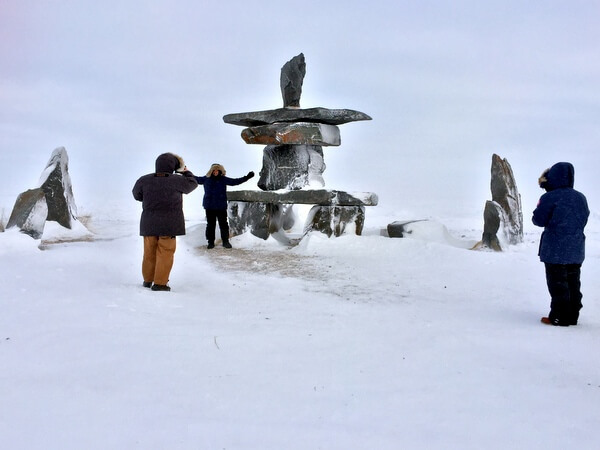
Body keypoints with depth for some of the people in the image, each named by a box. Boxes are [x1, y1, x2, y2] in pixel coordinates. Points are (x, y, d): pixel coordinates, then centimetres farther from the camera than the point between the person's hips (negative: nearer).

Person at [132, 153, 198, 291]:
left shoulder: (144, 180, -2)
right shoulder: (177, 181, -9)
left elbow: (137, 195, 15)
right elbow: (192, 183, 10)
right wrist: (186, 172, 27)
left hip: (149, 223, 4)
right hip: (169, 223, -4)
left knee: (149, 252, 15)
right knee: (165, 253, 1)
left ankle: (148, 280, 27)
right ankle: (160, 283, 0)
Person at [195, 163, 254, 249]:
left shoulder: (223, 179, 3)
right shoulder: (206, 179, 4)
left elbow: (235, 181, 5)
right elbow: (196, 179, 15)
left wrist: (247, 177, 2)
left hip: (221, 207, 0)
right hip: (209, 207, 0)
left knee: (223, 224, 2)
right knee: (210, 224, 5)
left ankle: (225, 241, 12)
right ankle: (211, 242, 14)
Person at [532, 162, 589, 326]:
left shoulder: (550, 198, -13)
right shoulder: (581, 198, 7)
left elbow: (538, 220, -8)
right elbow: (583, 220, 16)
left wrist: (540, 207, 10)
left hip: (555, 251, -6)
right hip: (576, 251, 6)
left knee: (558, 285, 0)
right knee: (573, 283, 14)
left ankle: (559, 317, 2)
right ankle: (572, 316, 19)